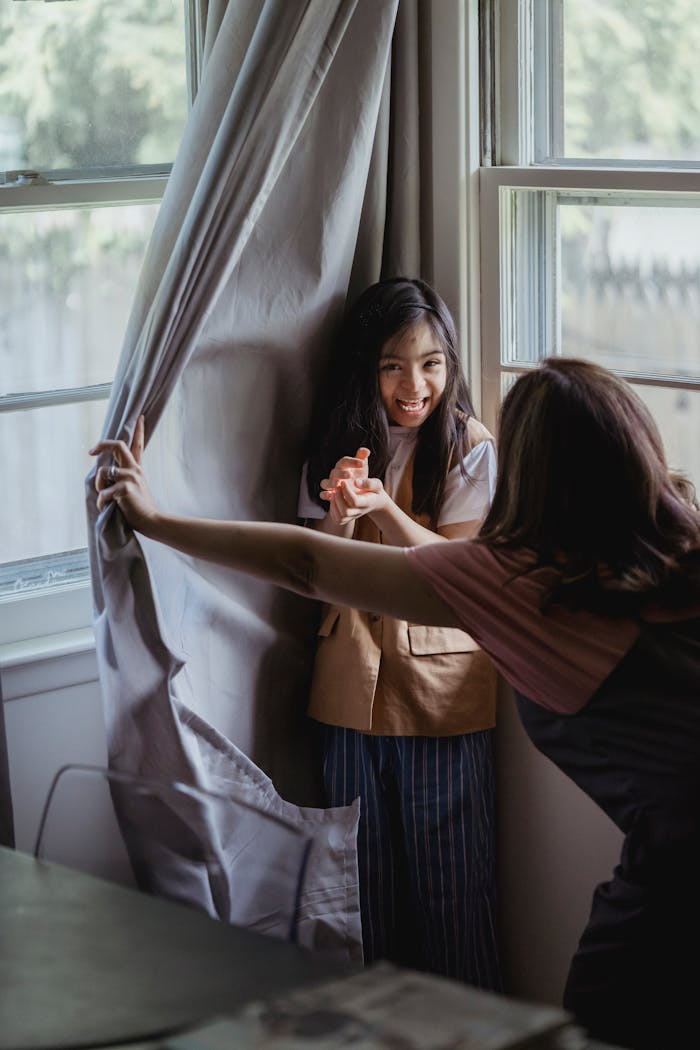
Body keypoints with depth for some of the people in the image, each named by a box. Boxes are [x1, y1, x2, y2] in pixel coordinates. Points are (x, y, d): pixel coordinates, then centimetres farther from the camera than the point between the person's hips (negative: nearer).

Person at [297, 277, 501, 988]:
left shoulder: (470, 448, -6)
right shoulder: (338, 445, 4)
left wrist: (383, 506, -27)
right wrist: (339, 513, -18)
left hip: (442, 684, -3)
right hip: (354, 682, 3)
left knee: (448, 869, 3)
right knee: (364, 867, 11)